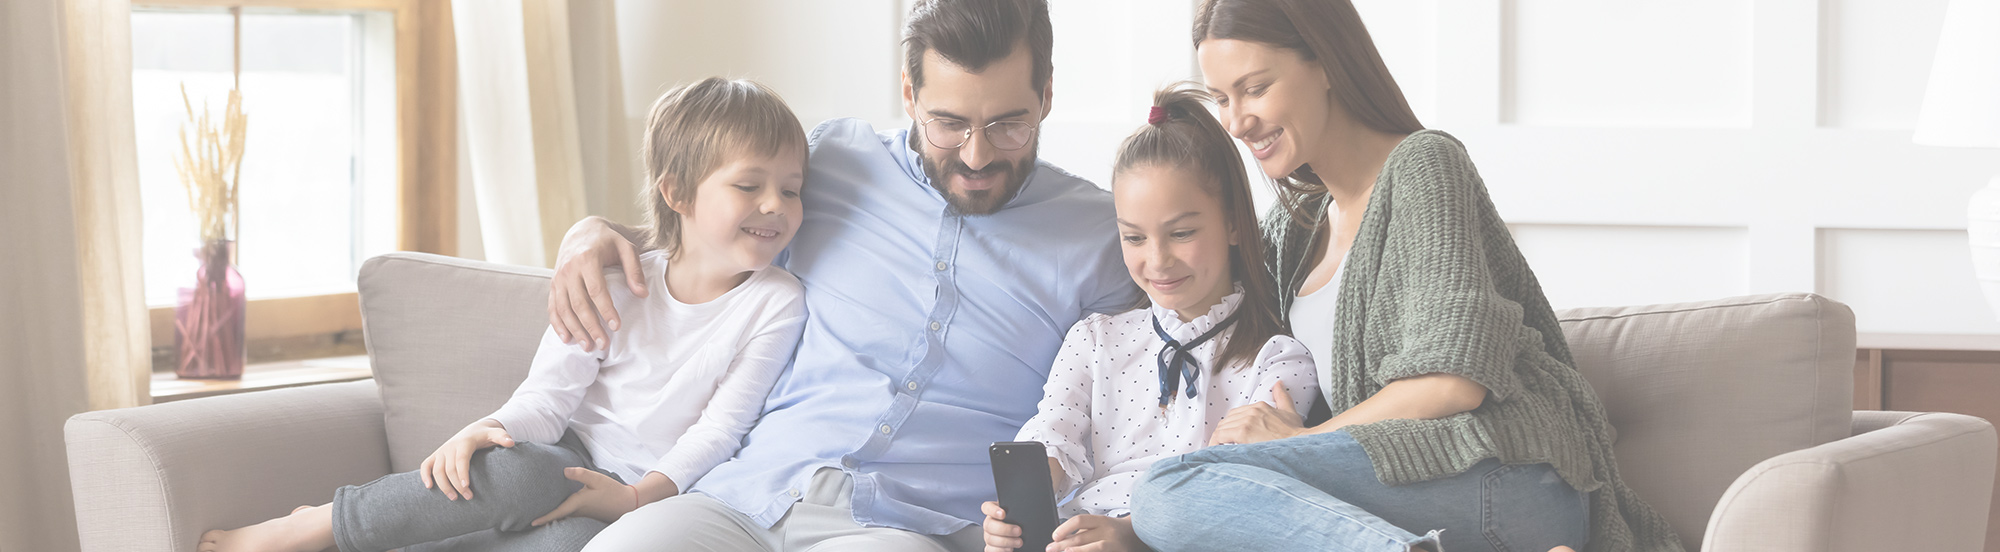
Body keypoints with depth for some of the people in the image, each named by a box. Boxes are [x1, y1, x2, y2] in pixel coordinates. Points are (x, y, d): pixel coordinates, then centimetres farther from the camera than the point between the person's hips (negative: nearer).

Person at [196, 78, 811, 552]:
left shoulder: (778, 303, -5)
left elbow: (720, 426, -8)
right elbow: (551, 393, -3)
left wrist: (639, 496, -22)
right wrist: (490, 430, -25)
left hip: (655, 487, -1)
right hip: (566, 457, 2)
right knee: (514, 469, -36)